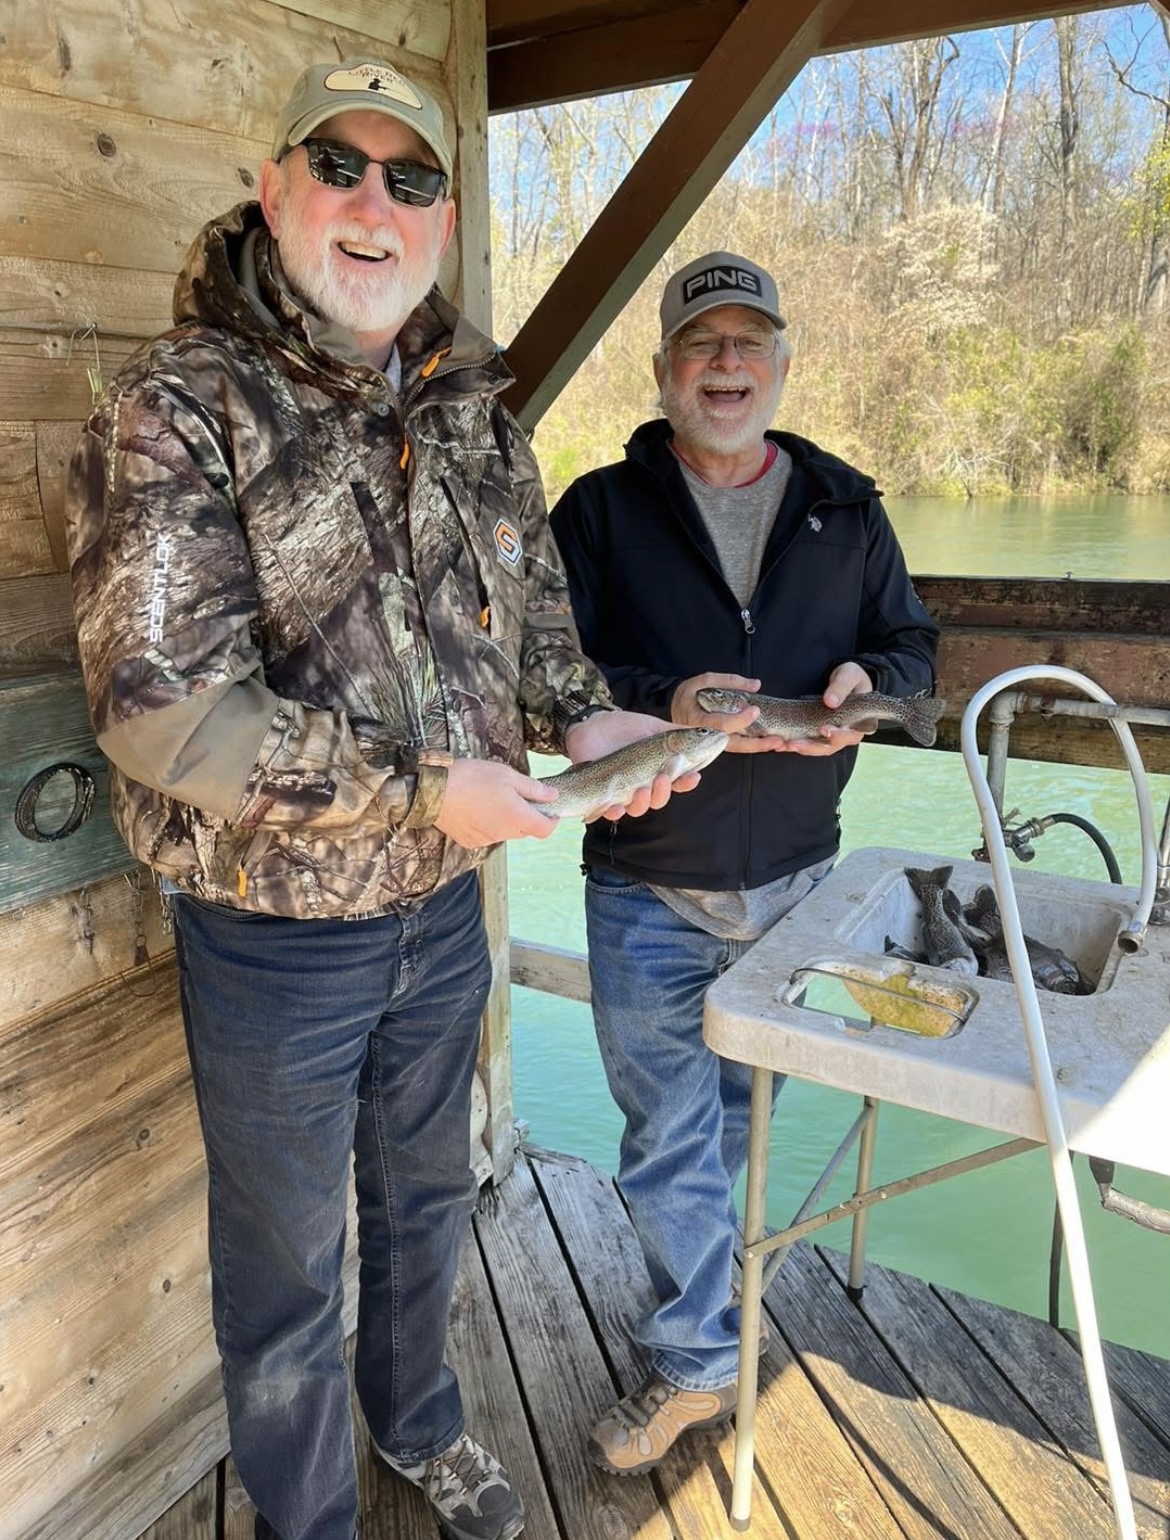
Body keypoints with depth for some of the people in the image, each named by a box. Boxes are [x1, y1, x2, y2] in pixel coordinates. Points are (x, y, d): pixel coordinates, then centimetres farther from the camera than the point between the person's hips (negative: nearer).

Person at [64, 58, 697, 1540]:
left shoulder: (472, 410, 4)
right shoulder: (177, 407, -16)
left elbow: (532, 601, 14)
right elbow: (163, 707, -24)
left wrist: (581, 716, -6)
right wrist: (422, 788, -23)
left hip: (444, 908, 6)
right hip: (274, 932, -5)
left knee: (426, 1196, 26)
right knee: (285, 1257, 16)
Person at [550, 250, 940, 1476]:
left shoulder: (845, 509, 5)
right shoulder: (600, 510, -4)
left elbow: (912, 645, 9)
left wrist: (866, 682, -14)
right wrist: (663, 707, -28)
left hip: (792, 880, 3)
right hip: (648, 892, -3)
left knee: (739, 1109, 21)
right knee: (670, 1134, 6)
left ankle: (689, 1292, 48)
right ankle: (700, 1363, 27)